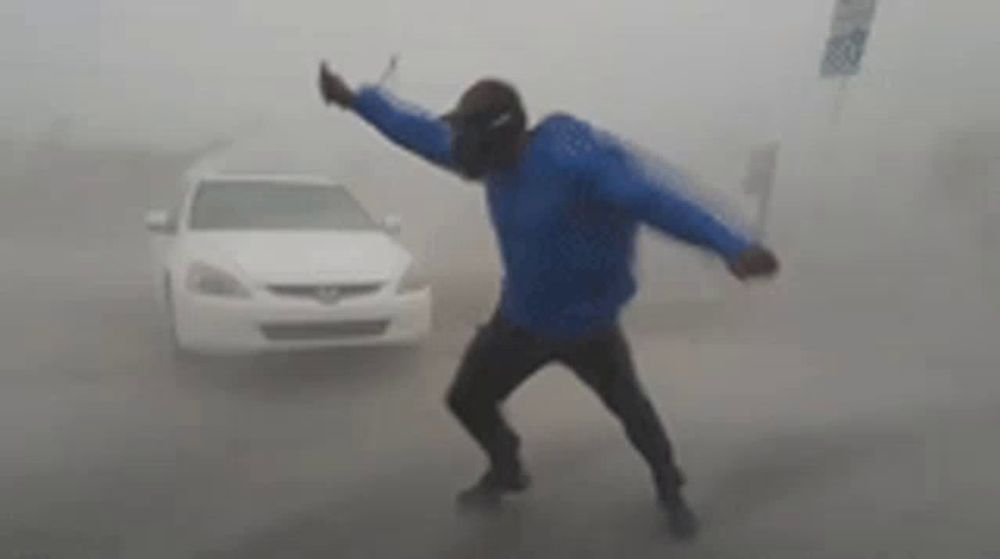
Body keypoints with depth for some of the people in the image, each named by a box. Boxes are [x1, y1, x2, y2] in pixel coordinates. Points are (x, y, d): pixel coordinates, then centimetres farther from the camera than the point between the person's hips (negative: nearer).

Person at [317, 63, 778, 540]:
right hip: (520, 319, 6)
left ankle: (669, 491, 43)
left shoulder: (572, 159, -32)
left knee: (628, 407, 14)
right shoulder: (498, 158, -9)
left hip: (586, 325, -6)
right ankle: (506, 471, 43)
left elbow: (655, 201, -40)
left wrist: (733, 247, -51)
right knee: (466, 398, 13)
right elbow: (424, 134, 5)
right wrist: (356, 100, 11)